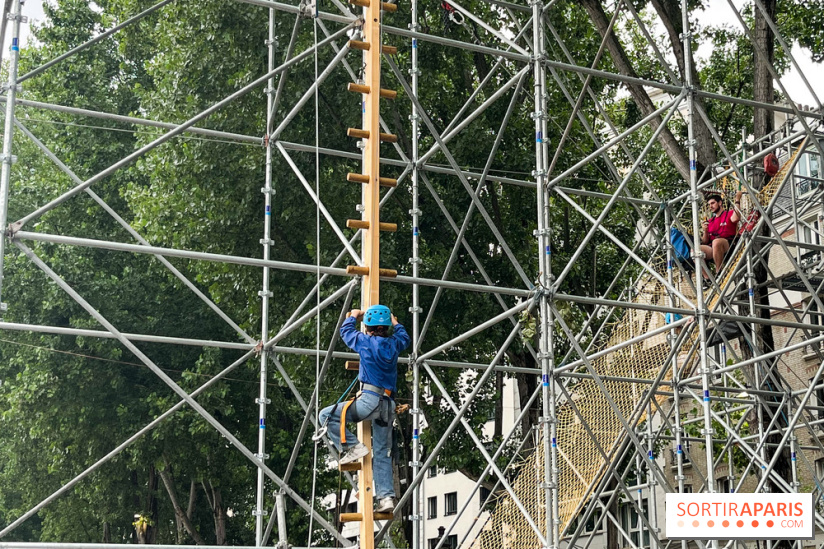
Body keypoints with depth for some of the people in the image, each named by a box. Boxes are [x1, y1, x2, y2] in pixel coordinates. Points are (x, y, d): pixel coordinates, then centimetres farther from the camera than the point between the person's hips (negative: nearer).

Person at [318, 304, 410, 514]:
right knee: (382, 454, 8)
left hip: (370, 400, -6)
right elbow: (405, 338, 36)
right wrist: (395, 323, 52)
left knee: (326, 416, 2)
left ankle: (353, 447, -8)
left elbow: (345, 332, 17)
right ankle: (387, 497, 0)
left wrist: (352, 316, 35)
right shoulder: (394, 344, 10)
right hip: (388, 405, 6)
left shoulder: (365, 341, -3)